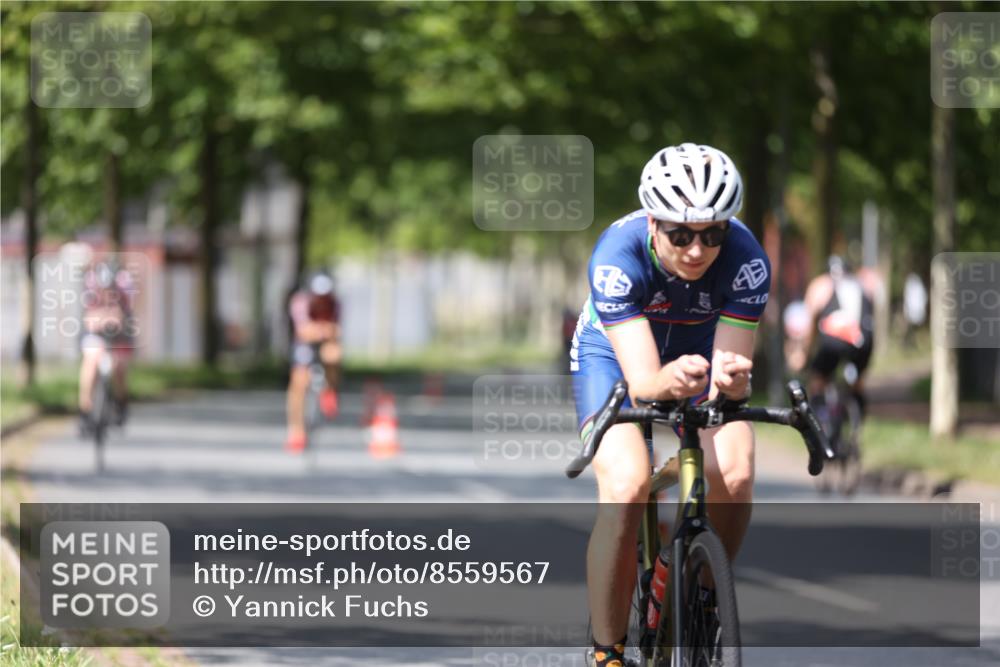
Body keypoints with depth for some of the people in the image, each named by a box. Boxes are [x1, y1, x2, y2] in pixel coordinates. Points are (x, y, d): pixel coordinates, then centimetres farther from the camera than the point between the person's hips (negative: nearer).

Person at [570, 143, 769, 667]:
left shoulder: (745, 260, -31)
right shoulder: (618, 254, -36)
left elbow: (727, 371, -32)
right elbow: (641, 380, -41)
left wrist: (733, 378, -56)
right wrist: (668, 382, -64)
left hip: (701, 349, 2)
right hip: (616, 352, -2)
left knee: (735, 476, -25)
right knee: (625, 486, -28)